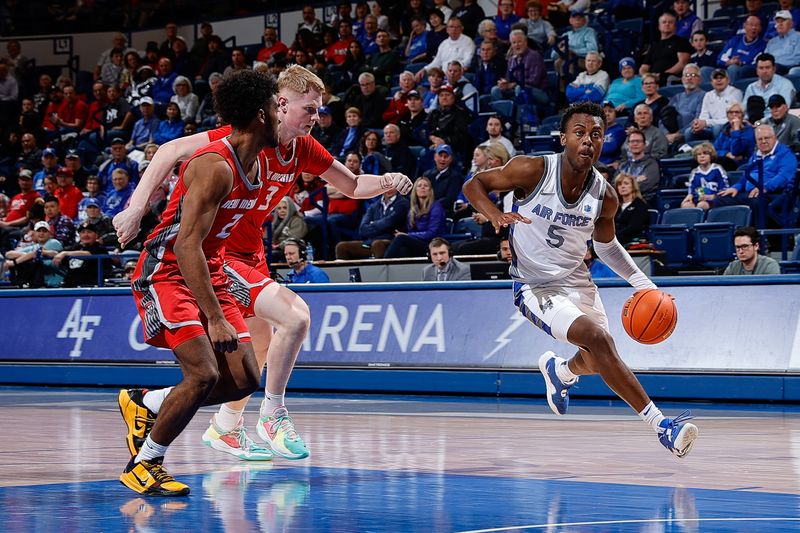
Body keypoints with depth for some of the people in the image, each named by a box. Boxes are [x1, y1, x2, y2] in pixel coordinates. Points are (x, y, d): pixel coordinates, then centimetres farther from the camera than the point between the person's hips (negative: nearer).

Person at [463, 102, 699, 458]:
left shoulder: (605, 196, -6)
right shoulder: (533, 171, -19)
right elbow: (474, 184, -9)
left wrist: (643, 284, 3)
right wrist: (494, 214, -29)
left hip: (578, 282, 6)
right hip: (536, 288, -6)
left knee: (598, 361, 16)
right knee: (598, 340, -25)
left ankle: (559, 370, 54)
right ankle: (659, 424, -22)